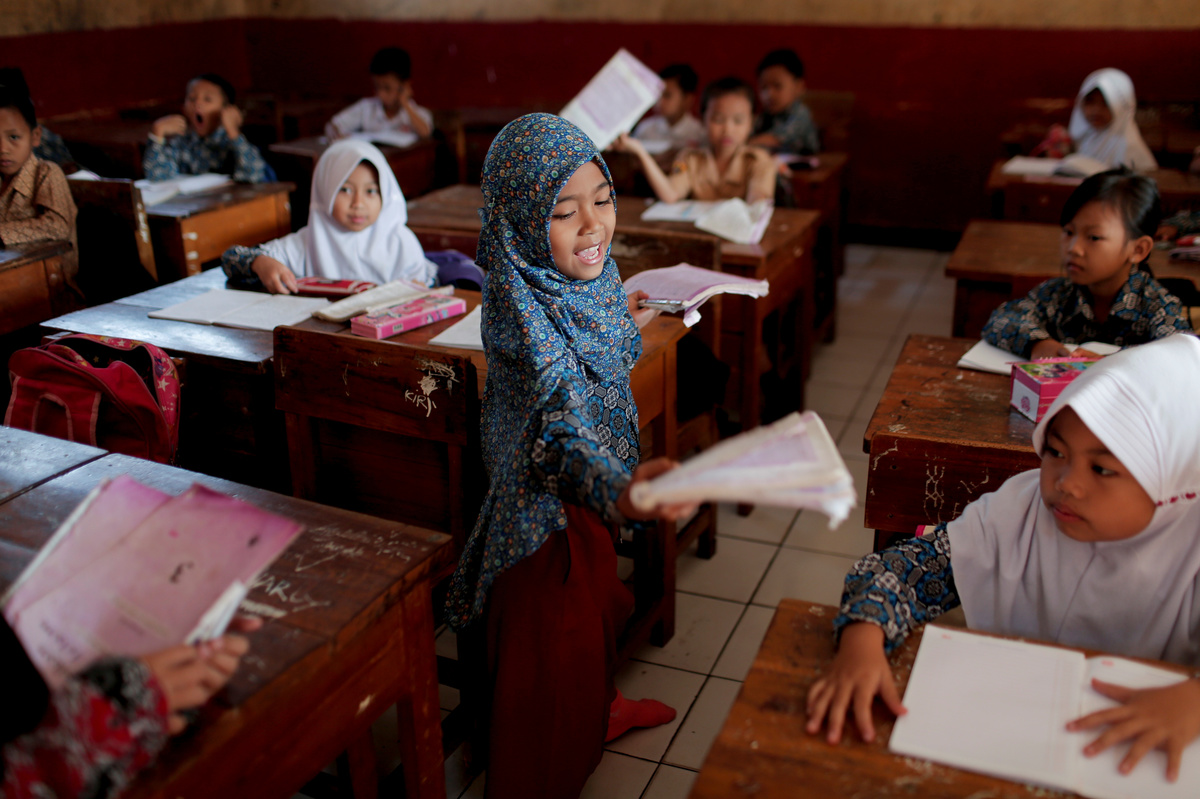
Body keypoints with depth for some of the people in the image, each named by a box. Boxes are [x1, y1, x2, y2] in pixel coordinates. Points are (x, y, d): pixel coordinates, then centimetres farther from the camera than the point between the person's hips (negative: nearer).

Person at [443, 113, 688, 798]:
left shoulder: (589, 272, -5)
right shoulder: (521, 308, -31)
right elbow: (562, 430, -42)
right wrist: (621, 489, -58)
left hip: (594, 487, 9)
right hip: (548, 503, -9)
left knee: (597, 601, 28)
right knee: (553, 639, 6)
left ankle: (598, 710, 56)